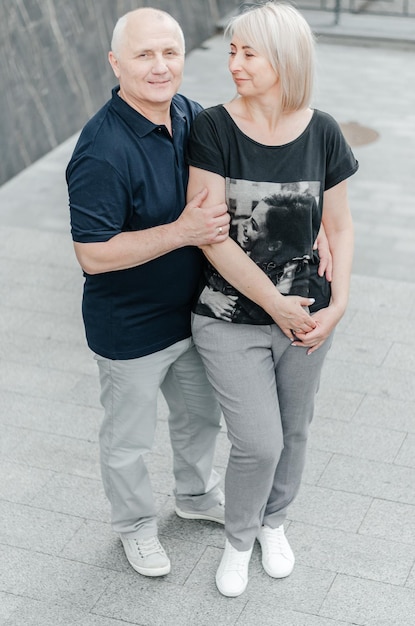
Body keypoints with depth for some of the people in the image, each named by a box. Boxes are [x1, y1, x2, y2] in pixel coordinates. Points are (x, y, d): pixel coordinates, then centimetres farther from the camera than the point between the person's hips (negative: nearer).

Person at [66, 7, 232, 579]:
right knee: (129, 440, 16)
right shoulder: (103, 151, -30)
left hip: (192, 312, 7)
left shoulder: (192, 116, -6)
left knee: (201, 414, 28)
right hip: (130, 329, -7)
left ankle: (196, 494, 55)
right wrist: (183, 232, -30)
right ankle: (136, 525, 43)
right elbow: (94, 254, -28)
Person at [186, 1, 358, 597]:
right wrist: (276, 305, -15)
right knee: (259, 443, -1)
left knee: (293, 432, 18)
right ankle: (238, 539, 30)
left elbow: (340, 226, 4)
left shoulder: (321, 132, -5)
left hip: (307, 314, 3)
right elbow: (210, 234, -17)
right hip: (232, 321, -3)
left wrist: (337, 304, -7)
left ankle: (274, 523, 47)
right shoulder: (214, 128, -14)